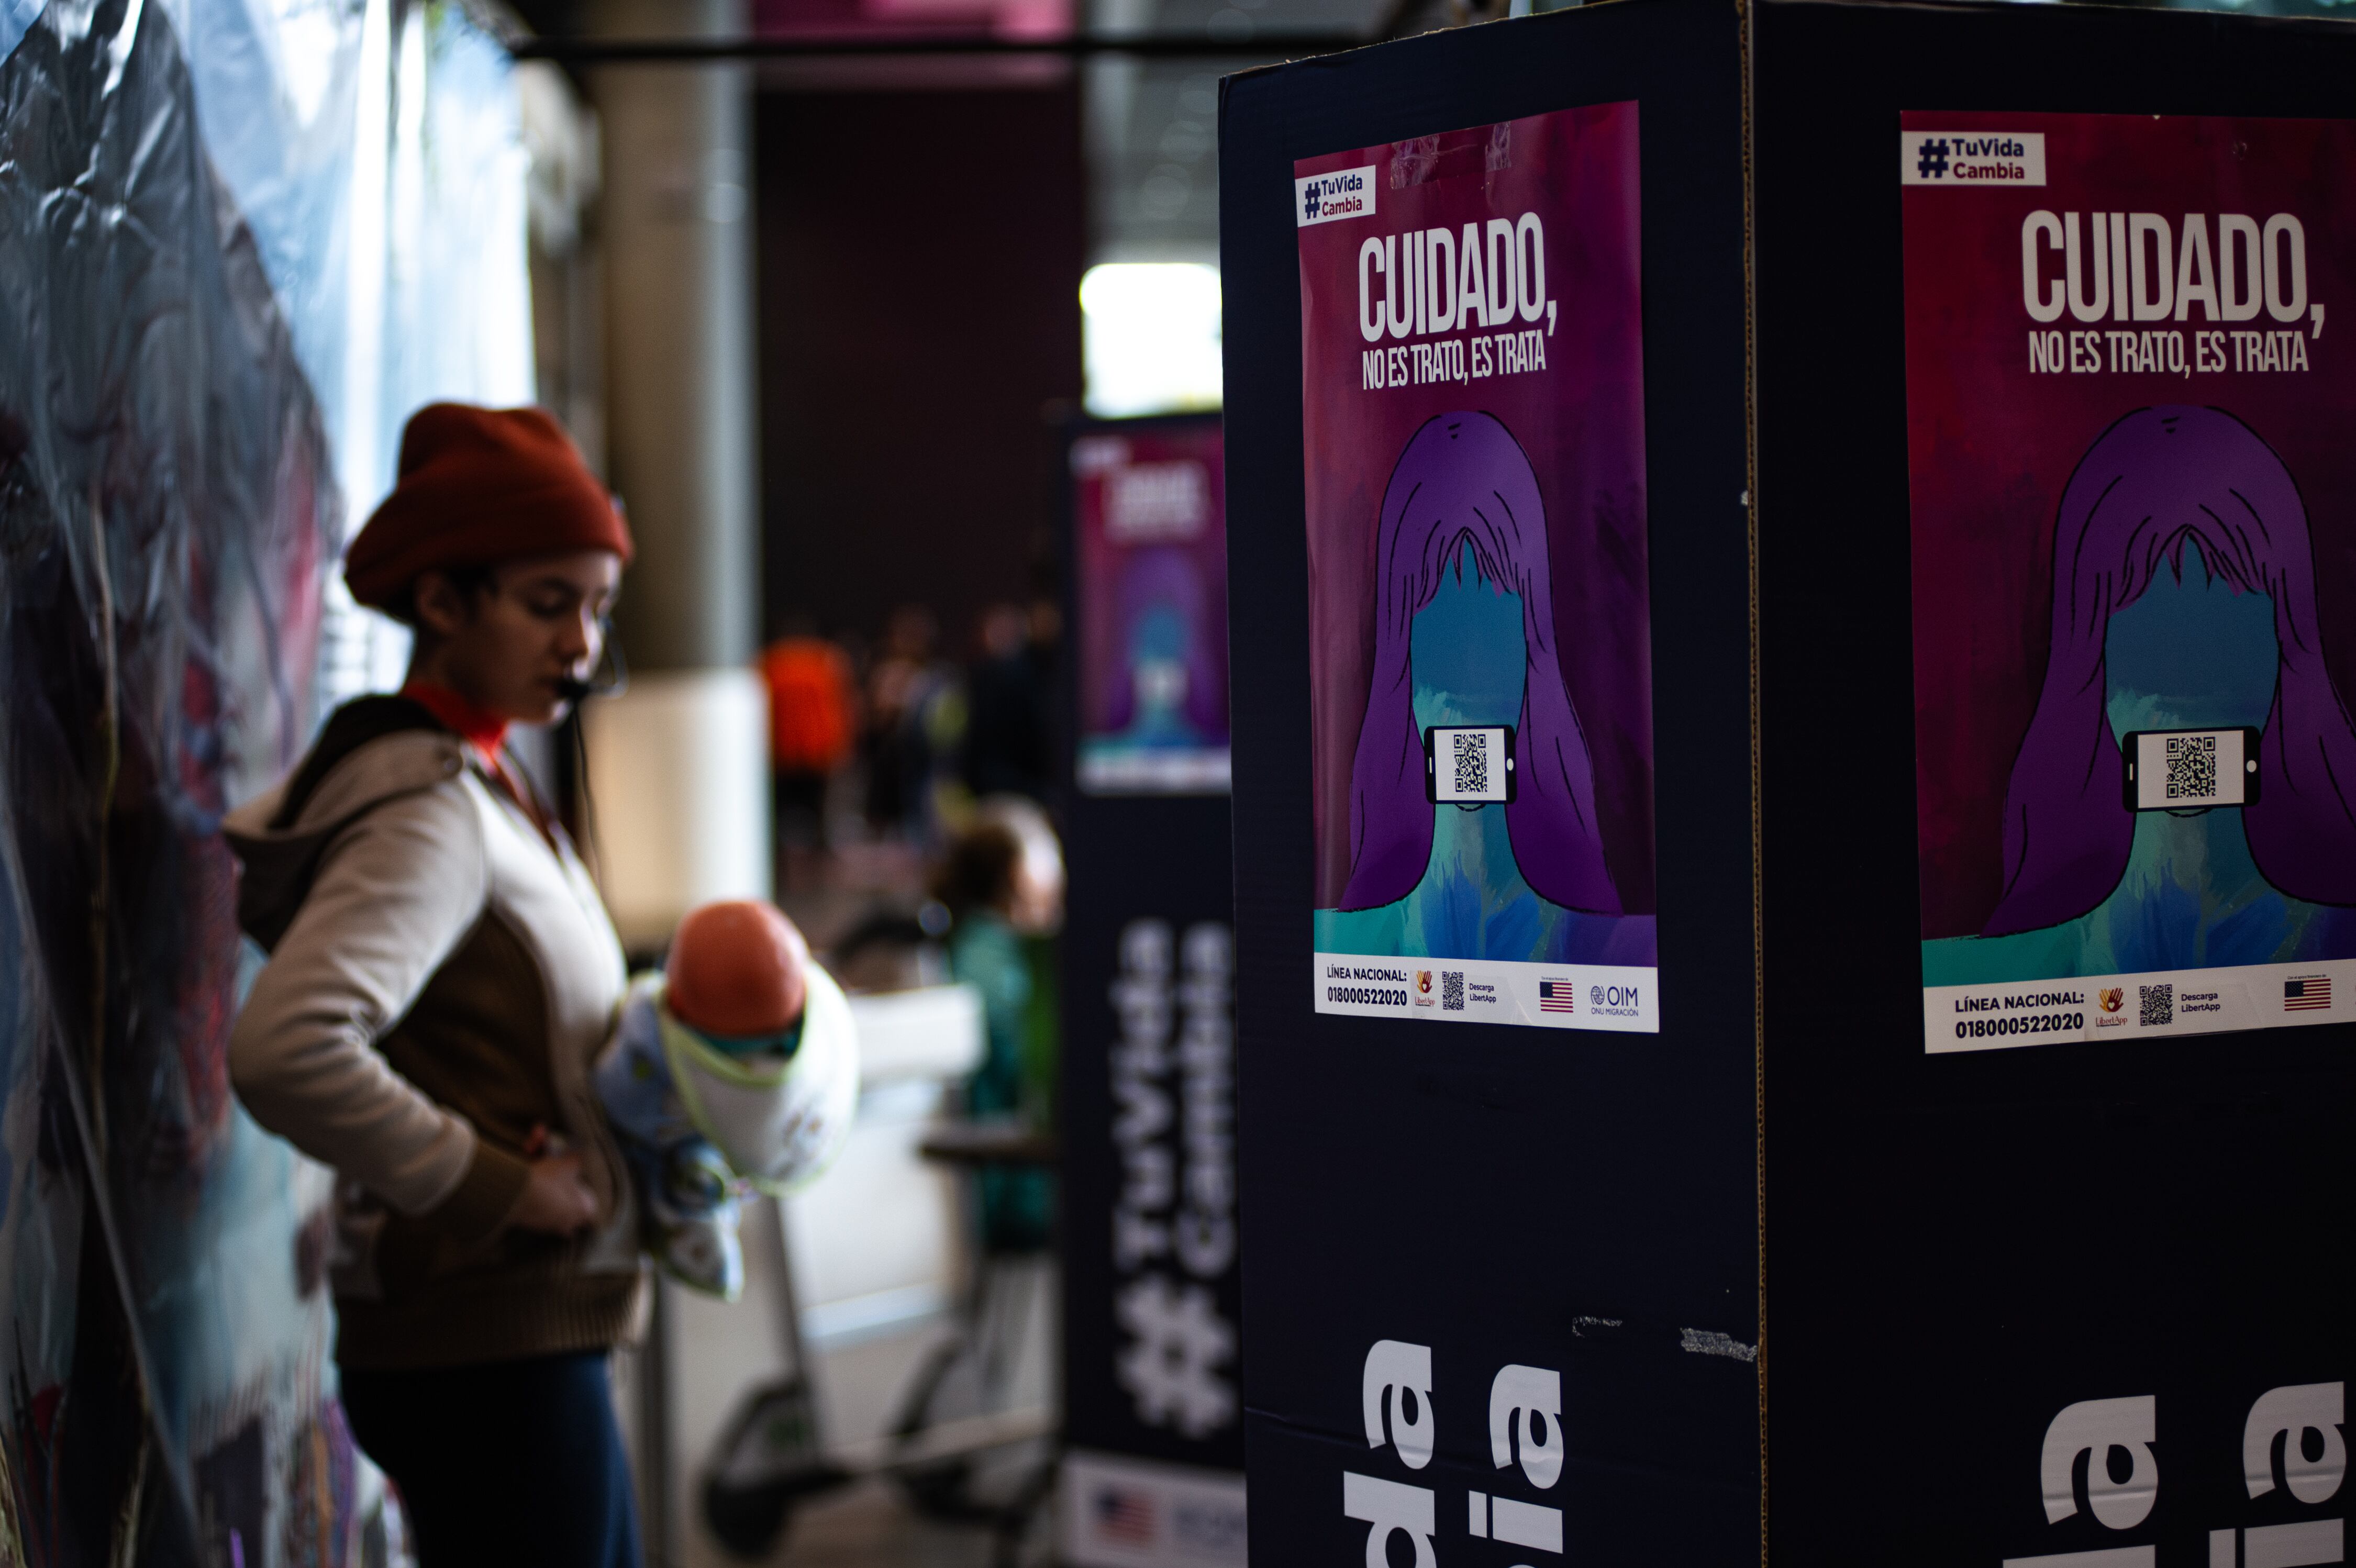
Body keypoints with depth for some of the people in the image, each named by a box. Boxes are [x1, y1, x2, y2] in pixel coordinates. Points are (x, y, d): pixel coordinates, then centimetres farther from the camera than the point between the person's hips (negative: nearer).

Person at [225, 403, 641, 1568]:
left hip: (527, 1338, 10)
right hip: (484, 1350, -10)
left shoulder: (482, 785, 12)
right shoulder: (428, 815, -18)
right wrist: (493, 1184, -23)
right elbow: (283, 1050, -32)